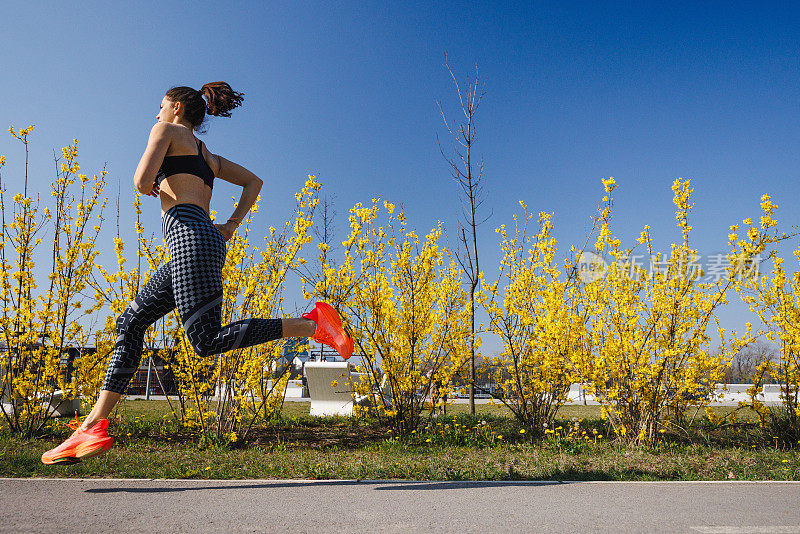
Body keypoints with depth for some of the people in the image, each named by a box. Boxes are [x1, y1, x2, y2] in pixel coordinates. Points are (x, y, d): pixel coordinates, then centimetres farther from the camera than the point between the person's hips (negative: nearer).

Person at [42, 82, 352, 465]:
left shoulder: (167, 130, 8)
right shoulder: (207, 156, 31)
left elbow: (142, 180, -7)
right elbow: (254, 181, 30)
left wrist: (149, 187, 17)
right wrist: (231, 226, 21)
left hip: (189, 235, -9)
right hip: (209, 239, 9)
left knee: (207, 340, -17)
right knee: (131, 323, 7)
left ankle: (312, 324, -20)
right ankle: (94, 426, 4)